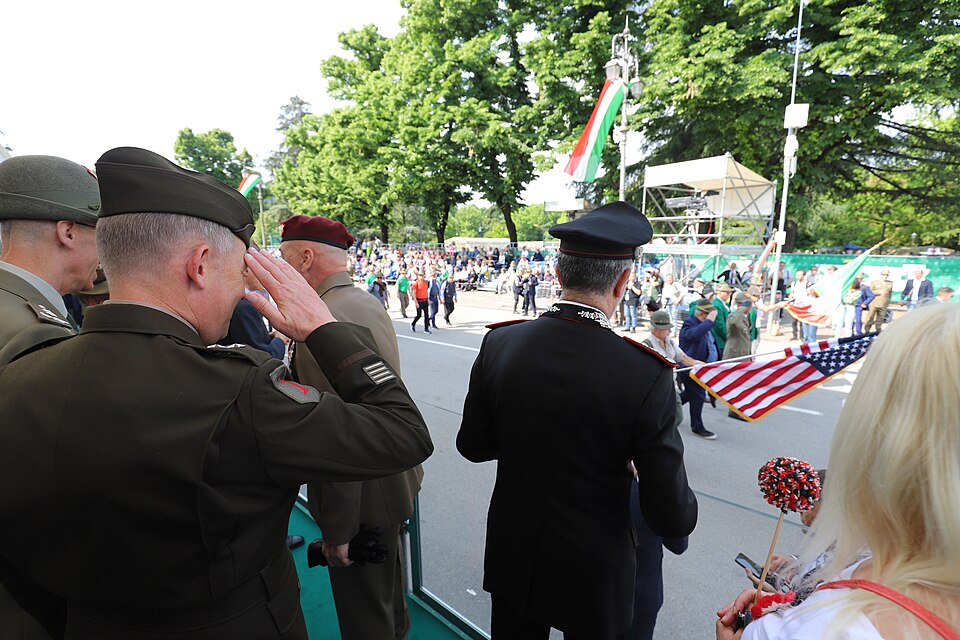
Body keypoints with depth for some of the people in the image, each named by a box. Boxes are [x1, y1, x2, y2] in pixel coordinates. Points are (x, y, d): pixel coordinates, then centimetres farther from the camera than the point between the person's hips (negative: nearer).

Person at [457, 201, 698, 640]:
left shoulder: (498, 344, -16)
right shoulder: (646, 374, -27)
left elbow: (472, 445, -4)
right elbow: (672, 518, -19)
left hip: (511, 558, 3)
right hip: (593, 575, -2)